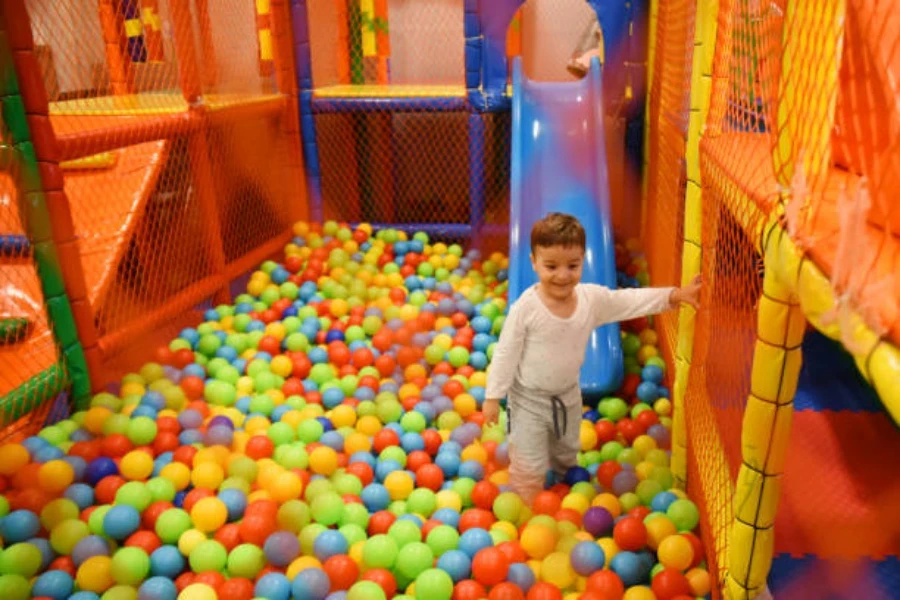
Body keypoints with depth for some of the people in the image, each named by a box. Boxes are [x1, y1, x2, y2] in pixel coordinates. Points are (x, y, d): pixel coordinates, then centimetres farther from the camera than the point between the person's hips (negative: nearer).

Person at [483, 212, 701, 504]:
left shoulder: (592, 298, -14)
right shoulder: (525, 308, -27)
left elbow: (632, 300, -7)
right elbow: (506, 354, -19)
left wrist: (675, 295, -17)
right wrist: (493, 396, -14)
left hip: (568, 396, 6)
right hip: (528, 400, -5)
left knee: (566, 456, 29)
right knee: (529, 469, 5)